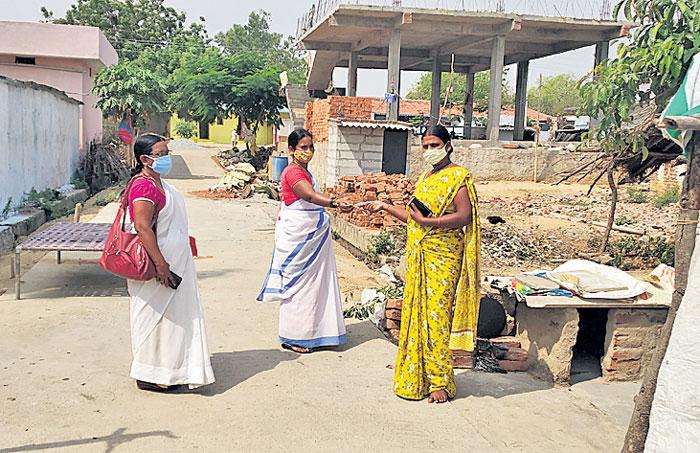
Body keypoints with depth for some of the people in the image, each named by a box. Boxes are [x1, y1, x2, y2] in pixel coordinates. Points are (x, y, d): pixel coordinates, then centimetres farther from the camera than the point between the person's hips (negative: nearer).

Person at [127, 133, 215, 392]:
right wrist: (160, 264, -26)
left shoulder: (158, 183, 13)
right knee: (155, 316, 0)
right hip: (160, 263, -10)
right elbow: (143, 228, -25)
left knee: (174, 315, 15)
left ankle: (167, 370, 26)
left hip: (175, 261, 10)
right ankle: (149, 376, 12)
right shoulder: (144, 186, -18)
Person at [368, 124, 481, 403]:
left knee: (437, 315, -6)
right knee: (416, 314, 9)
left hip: (442, 257, -8)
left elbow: (464, 216, -17)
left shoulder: (458, 176, -7)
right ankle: (416, 377, 19)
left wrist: (427, 221, -19)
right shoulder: (426, 178, 19)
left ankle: (440, 382, 3)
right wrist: (385, 207, 18)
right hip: (418, 255, 8)